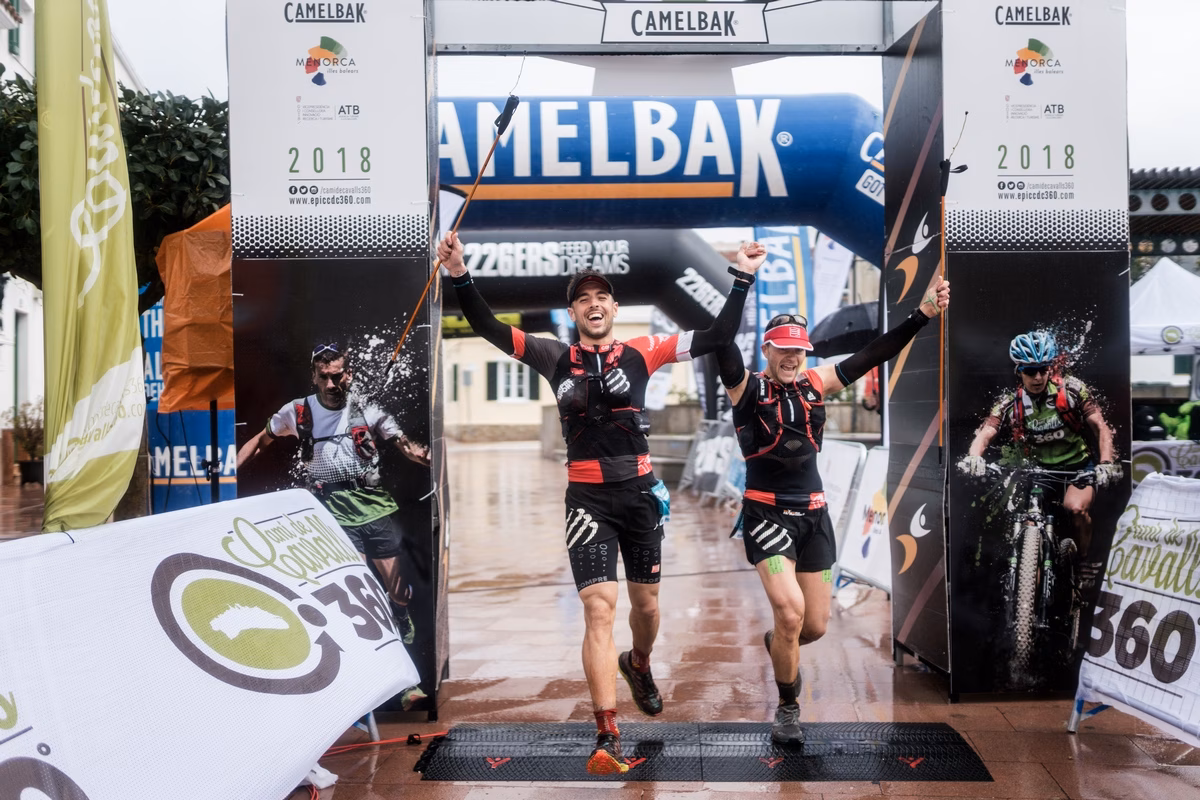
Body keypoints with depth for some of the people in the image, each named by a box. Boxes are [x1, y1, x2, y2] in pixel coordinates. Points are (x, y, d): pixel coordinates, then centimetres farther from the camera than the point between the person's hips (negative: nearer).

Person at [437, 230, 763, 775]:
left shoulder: (641, 353, 1)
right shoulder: (557, 358, 2)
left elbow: (716, 337, -1)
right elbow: (490, 329, -3)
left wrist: (741, 279, -6)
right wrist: (460, 276, -16)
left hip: (640, 493, 2)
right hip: (587, 498, -1)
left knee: (645, 602, 16)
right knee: (599, 608, -11)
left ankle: (639, 666, 50)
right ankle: (607, 736, -6)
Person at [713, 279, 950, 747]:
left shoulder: (814, 384, 5)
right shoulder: (748, 388, -7)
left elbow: (873, 355, 1)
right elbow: (725, 349, -25)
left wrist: (923, 314, -9)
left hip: (813, 514, 5)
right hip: (766, 512, -4)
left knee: (815, 626, 8)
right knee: (790, 611, -17)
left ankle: (777, 644, 46)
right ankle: (788, 709, 9)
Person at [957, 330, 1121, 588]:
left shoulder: (1072, 390, -14)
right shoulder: (1009, 403, -12)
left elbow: (1100, 427, -16)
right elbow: (985, 434, -24)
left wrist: (1106, 463, -33)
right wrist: (973, 457, -47)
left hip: (1078, 465, -3)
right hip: (1040, 470, 3)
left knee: (1076, 508, -27)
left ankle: (1086, 560, -2)